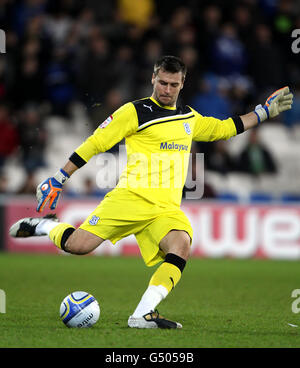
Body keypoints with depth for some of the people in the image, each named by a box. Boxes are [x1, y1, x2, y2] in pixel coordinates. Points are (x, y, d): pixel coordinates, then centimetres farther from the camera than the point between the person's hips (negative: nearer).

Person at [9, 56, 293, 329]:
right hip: (131, 197, -4)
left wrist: (265, 111, 34)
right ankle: (47, 226, 15)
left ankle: (143, 315, -30)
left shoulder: (190, 118, 20)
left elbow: (223, 128, 37)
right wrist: (58, 180, -1)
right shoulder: (135, 112, 1)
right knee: (77, 246, -20)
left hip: (167, 208, 4)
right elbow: (95, 143, 1)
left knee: (181, 245, -28)